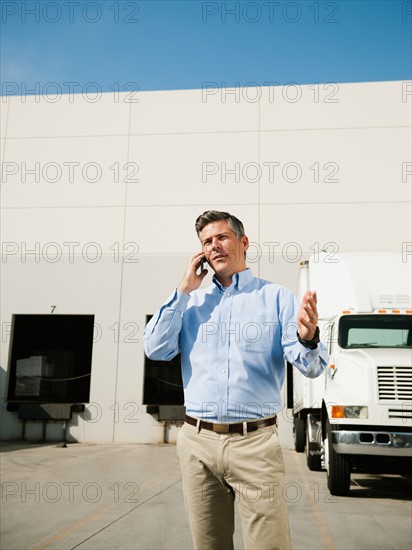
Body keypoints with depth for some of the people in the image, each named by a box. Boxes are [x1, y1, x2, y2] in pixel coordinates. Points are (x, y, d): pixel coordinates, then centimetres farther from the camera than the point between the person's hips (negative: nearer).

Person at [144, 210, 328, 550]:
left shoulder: (276, 296, 2)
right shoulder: (191, 301, 12)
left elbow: (310, 367, -6)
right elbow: (156, 349, 1)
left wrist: (308, 338, -30)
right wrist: (184, 290, -2)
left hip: (256, 442, -3)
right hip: (197, 442, 3)